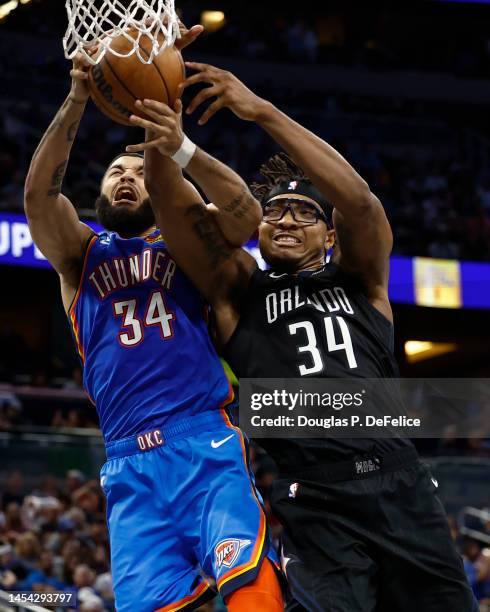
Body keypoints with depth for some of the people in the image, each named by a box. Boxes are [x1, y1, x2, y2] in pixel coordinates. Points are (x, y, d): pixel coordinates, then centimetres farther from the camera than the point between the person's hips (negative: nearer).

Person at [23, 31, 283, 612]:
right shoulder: (79, 253, 18)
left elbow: (246, 214, -5)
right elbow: (38, 193, -2)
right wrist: (77, 98, -16)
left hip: (207, 440, -1)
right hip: (130, 461, 1)